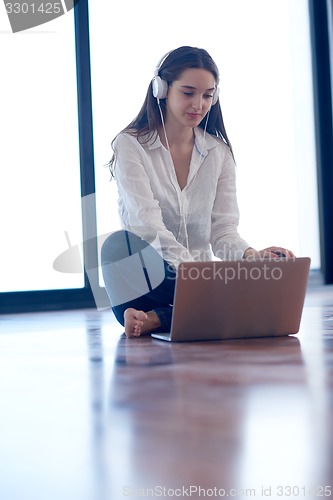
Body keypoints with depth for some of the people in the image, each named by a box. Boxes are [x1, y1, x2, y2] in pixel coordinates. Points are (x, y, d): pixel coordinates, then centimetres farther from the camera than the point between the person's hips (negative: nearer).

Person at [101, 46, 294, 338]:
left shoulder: (219, 153, 10)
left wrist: (250, 254, -23)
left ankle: (155, 319, -26)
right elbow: (147, 224, -18)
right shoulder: (130, 145, -3)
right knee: (121, 244, -36)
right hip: (145, 280, -3)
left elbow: (223, 229, 1)